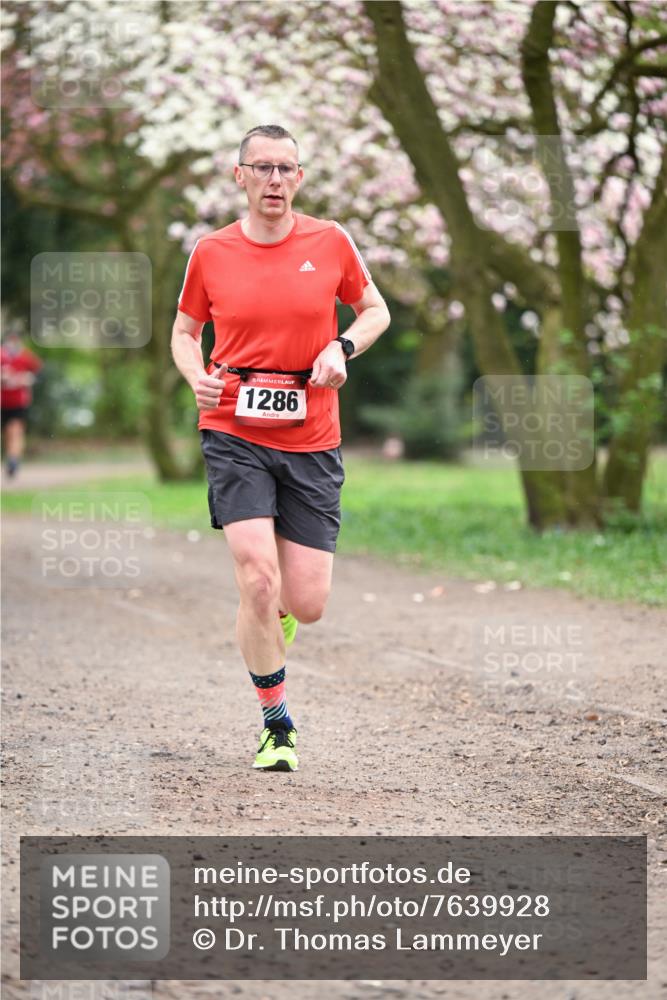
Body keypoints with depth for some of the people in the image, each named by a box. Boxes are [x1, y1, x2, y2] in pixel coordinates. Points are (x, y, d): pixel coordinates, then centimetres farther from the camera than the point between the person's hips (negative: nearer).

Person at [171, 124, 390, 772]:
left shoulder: (330, 242, 1)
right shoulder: (211, 253, 1)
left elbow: (375, 310, 14)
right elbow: (184, 331, 14)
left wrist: (342, 348, -6)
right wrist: (197, 376, -7)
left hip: (311, 441, 1)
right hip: (234, 434, -1)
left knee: (307, 605, -1)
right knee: (258, 581, -16)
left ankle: (273, 615, 39)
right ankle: (277, 725, 3)